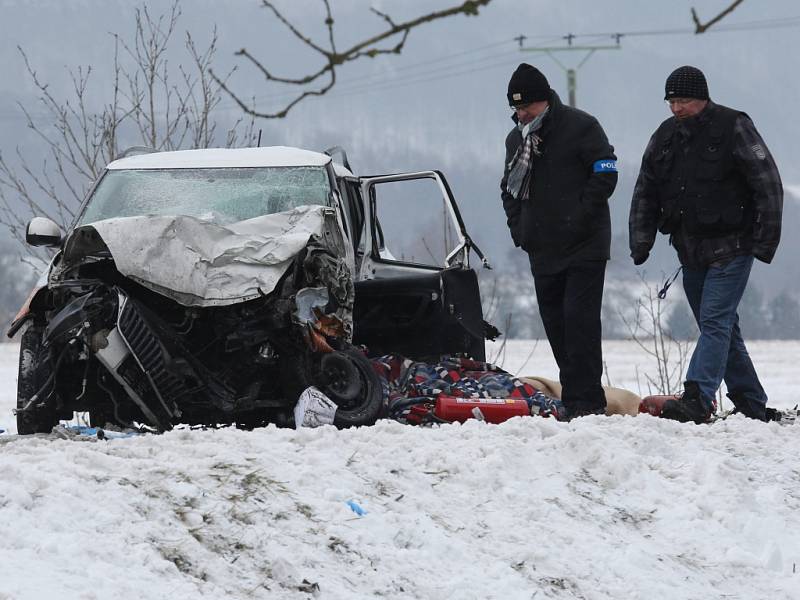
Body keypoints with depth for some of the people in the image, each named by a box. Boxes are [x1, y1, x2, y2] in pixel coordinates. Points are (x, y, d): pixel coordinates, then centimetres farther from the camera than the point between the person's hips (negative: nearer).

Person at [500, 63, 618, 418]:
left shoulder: (580, 127, -5)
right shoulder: (517, 139, 15)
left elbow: (605, 174, -9)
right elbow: (509, 187, 26)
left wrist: (580, 219, -16)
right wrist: (518, 226, 10)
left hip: (584, 247, -7)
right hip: (543, 251, 7)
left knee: (580, 319, -12)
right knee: (555, 323, 6)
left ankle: (587, 400, -12)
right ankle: (573, 397, 11)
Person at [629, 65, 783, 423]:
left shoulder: (734, 128, -9)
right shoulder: (665, 135, 10)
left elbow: (768, 185, -8)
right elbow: (645, 192, 15)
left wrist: (765, 241, -12)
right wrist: (641, 242, 6)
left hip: (729, 249, -7)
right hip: (690, 252, 7)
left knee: (715, 322, -15)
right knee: (722, 327, 11)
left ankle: (697, 400, -24)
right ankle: (751, 405, 19)